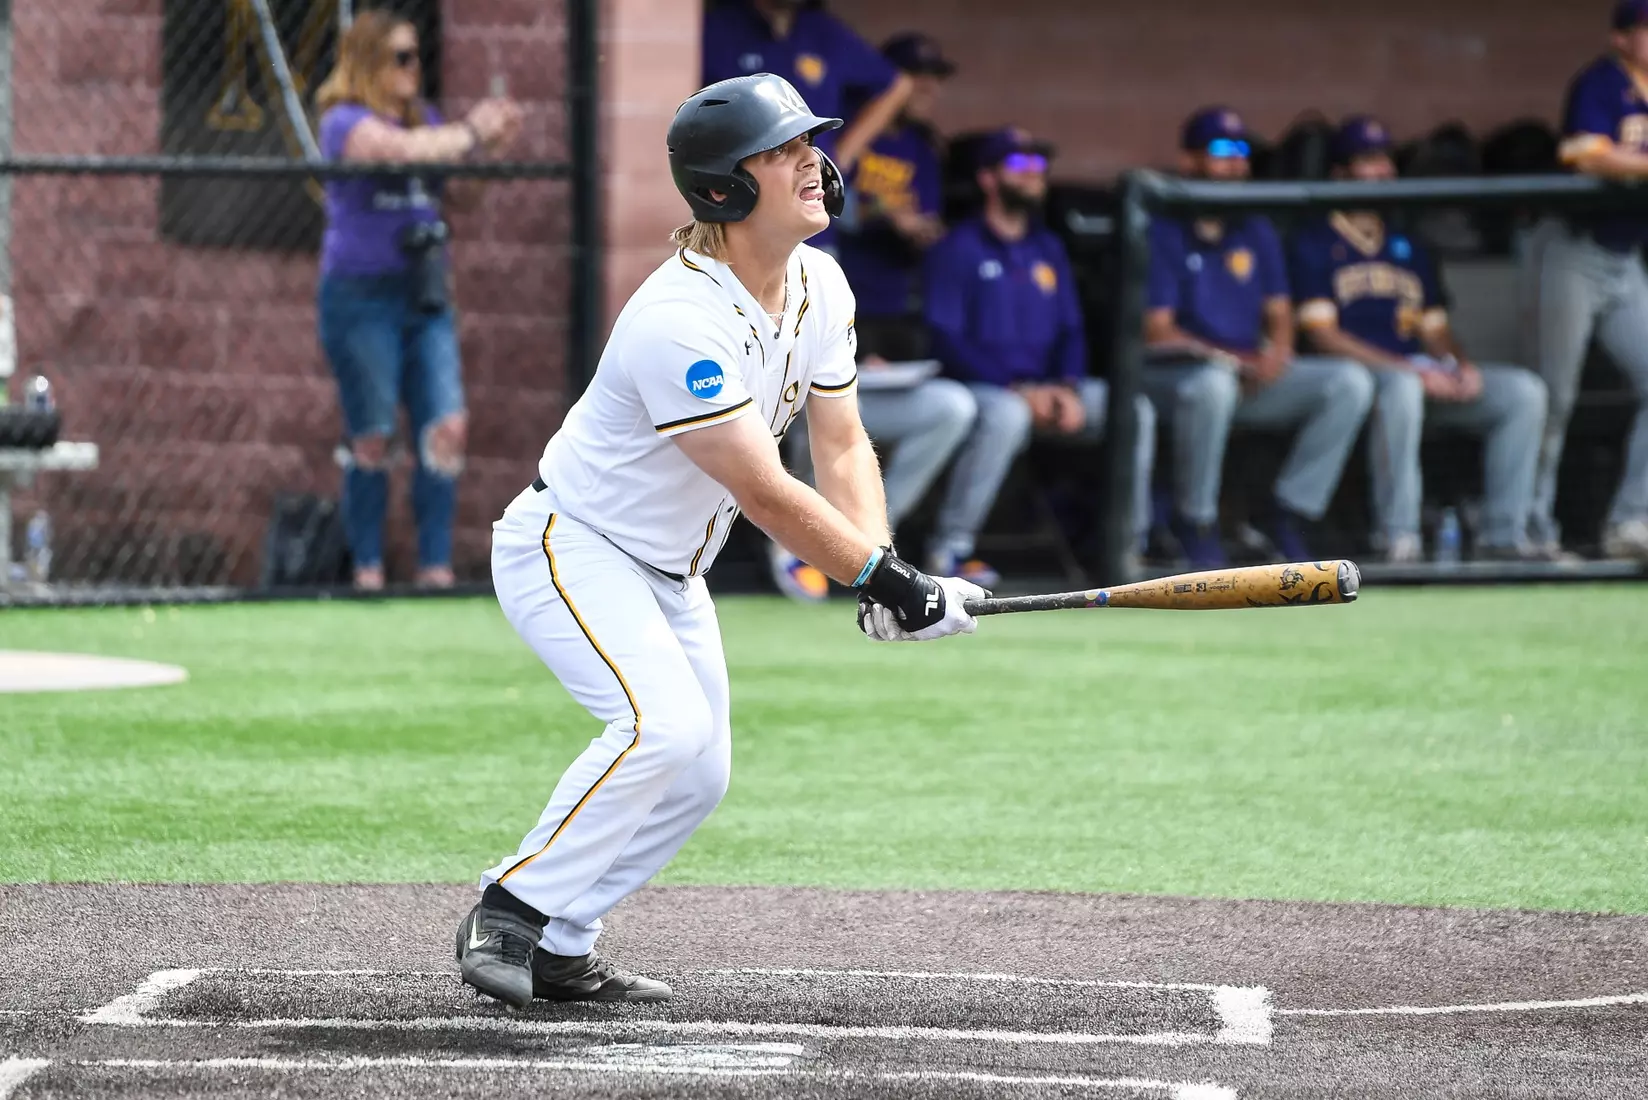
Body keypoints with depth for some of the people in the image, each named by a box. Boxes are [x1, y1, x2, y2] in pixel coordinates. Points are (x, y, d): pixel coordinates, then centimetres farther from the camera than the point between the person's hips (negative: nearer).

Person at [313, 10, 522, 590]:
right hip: (362, 296, -6)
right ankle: (368, 568, 9)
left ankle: (436, 565, -2)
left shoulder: (424, 118, 15)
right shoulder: (347, 121, -7)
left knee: (447, 427, -6)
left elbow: (460, 193, 20)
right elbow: (404, 149, -26)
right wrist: (470, 133, -14)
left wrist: (489, 147, 3)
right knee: (372, 438, -1)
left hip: (424, 295, 6)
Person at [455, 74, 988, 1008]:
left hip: (670, 574, 9)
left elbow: (842, 444, -2)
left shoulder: (819, 285, -4)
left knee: (700, 773, 5)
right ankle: (509, 915, -18)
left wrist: (879, 567, -18)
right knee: (663, 723, -27)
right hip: (569, 548, -9)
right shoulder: (681, 322, -32)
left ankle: (559, 951, 13)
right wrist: (885, 577, -29)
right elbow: (764, 492, -31)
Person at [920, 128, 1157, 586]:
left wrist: (1067, 388, -6)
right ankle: (951, 545, -31)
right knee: (1005, 415, -40)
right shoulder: (958, 249, -4)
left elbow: (1071, 330, 17)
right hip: (976, 387, -6)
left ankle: (1130, 542, -8)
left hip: (1044, 388, 6)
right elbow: (945, 339, -12)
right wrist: (1019, 390, -21)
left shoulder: (1049, 249, 18)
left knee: (1133, 408, -13)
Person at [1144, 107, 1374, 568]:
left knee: (1351, 382, -12)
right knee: (1213, 385, -42)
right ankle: (1195, 524, -22)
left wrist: (1278, 353, -10)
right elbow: (1156, 330, -11)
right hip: (1175, 373, -6)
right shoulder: (1162, 232, -6)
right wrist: (1233, 360, -20)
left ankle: (1289, 514, -9)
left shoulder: (1257, 232, 15)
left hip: (1257, 376, 6)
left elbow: (1279, 312, 15)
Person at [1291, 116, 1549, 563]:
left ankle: (1503, 534, -16)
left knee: (1524, 390, -12)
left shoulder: (1407, 249, 25)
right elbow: (1322, 333, -7)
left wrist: (1462, 367, -3)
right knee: (1401, 387, -41)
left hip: (1426, 376, 7)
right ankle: (1397, 537, -35)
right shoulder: (1315, 245, 4)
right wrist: (1409, 369, -16)